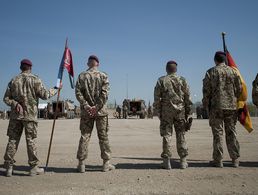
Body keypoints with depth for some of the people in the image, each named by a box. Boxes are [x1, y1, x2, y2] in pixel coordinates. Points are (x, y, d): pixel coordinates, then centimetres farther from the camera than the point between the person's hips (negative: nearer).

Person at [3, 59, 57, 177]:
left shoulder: (14, 80, 9)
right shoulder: (34, 79, -4)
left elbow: (6, 98, 5)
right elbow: (44, 95, -6)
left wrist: (15, 104, -6)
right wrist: (55, 90, 8)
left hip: (15, 115, 3)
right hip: (30, 115, -3)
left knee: (13, 140, 8)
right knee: (31, 140, 2)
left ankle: (9, 167, 13)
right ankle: (34, 167, 7)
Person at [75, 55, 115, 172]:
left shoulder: (82, 76, 5)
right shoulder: (103, 76, 0)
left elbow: (78, 92, -5)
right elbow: (105, 93, -10)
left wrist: (86, 105, -8)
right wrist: (97, 107, -11)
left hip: (86, 111, 2)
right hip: (101, 111, -1)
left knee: (84, 136, 6)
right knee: (103, 137, 6)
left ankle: (81, 164, 9)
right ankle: (106, 163, 11)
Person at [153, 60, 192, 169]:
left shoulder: (161, 81, 2)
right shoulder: (182, 80, 5)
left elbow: (157, 98, -1)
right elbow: (188, 98, 5)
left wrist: (158, 112, 5)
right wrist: (188, 112, 10)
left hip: (166, 111, -1)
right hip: (180, 111, 1)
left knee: (167, 135, 3)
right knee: (181, 135, 7)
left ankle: (167, 161, 4)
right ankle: (183, 161, 11)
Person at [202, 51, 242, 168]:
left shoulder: (211, 72, 0)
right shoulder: (233, 71, 7)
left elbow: (206, 91, -3)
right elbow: (239, 89, 8)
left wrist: (206, 106, 4)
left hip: (216, 107, -3)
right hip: (232, 107, 3)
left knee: (217, 133, 2)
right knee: (231, 132, 10)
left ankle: (218, 160, 6)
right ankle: (235, 159, 14)